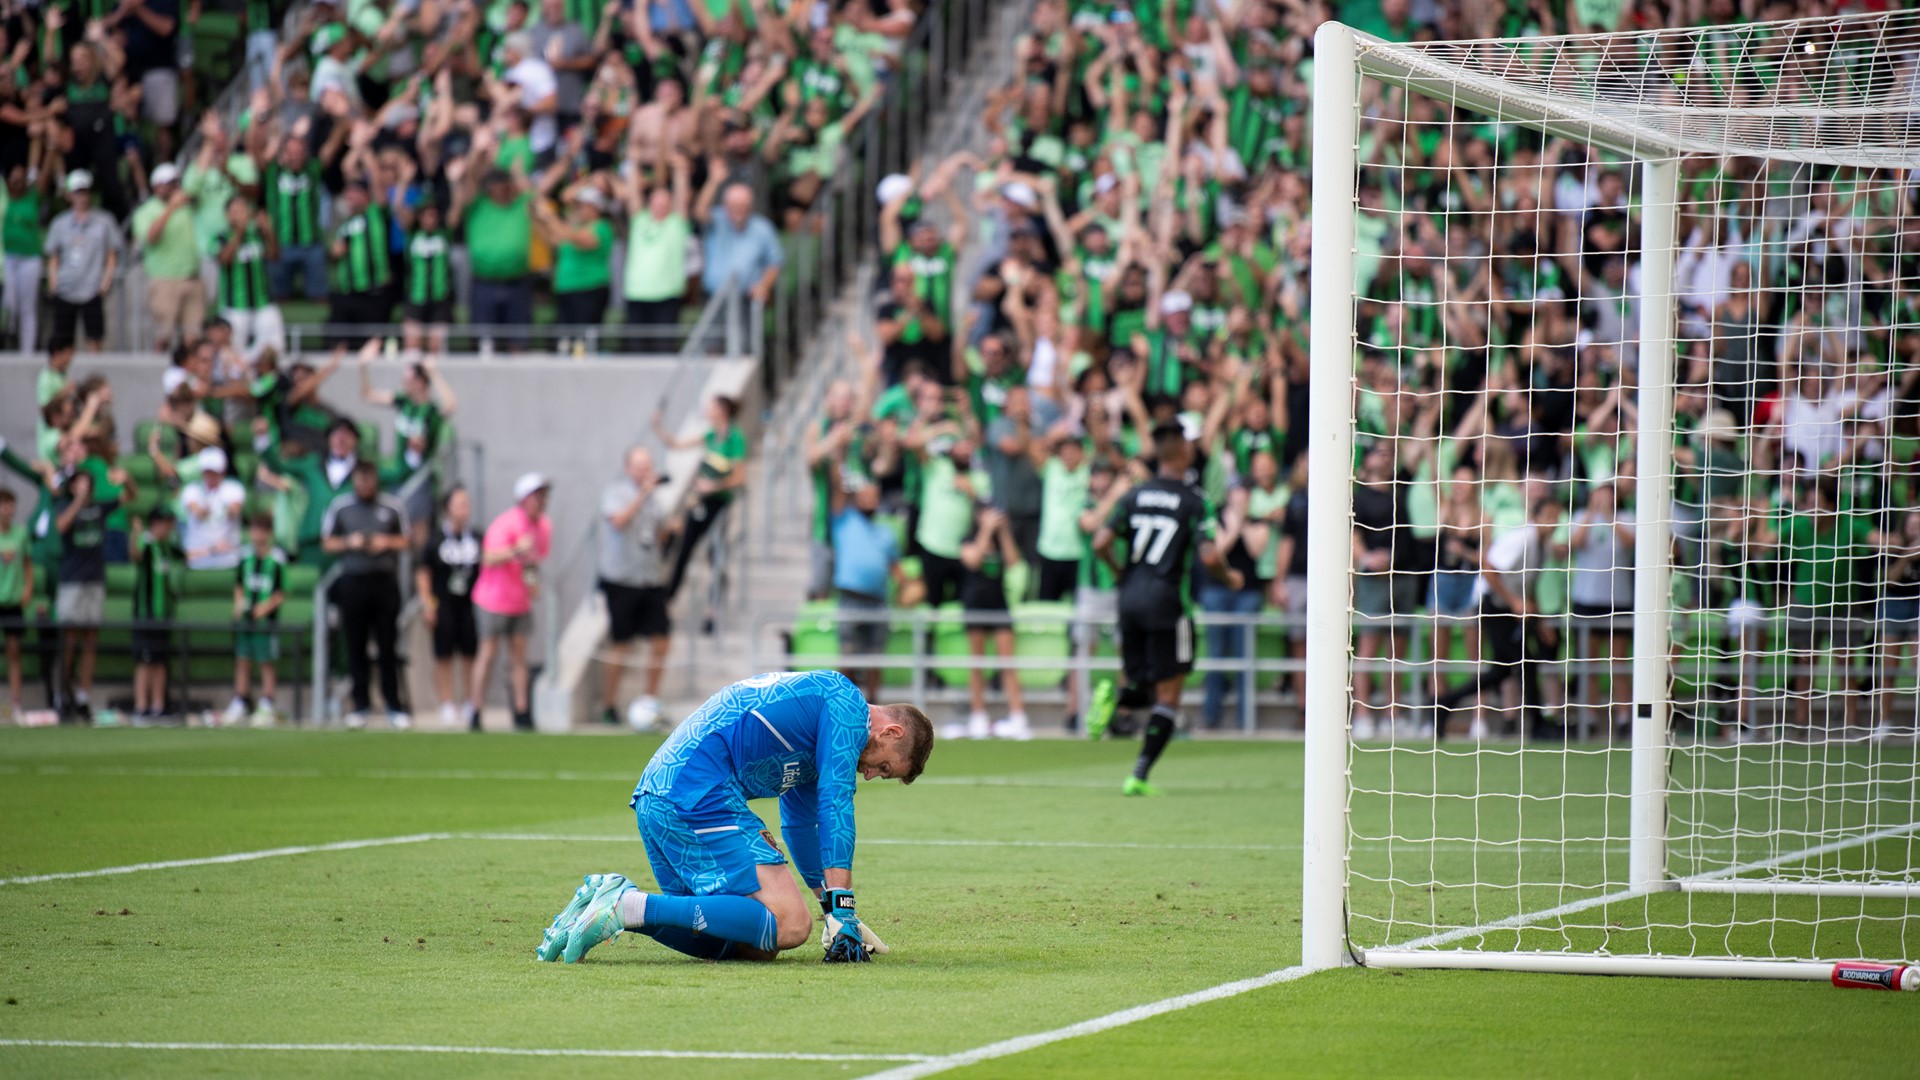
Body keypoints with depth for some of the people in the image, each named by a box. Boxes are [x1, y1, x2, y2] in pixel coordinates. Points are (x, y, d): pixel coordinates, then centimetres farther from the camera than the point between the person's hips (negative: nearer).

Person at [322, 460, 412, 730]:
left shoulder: (392, 507, 6)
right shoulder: (340, 507, 5)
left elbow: (404, 541, 12)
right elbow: (327, 542, 9)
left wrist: (386, 542, -8)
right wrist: (350, 543, -10)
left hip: (385, 581, 0)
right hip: (353, 583, 0)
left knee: (388, 645, -1)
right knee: (356, 646, 1)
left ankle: (394, 705, 4)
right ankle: (360, 705, 8)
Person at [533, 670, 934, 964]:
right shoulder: (848, 704, 1)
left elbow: (801, 824, 38)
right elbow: (834, 803, -8)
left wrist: (844, 921, 38)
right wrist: (841, 910, -8)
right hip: (699, 796, -10)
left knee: (747, 943, 8)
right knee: (789, 925, -16)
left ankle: (615, 898, -3)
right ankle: (631, 907, -21)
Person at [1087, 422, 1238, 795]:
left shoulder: (1135, 496, 6)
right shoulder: (1193, 502, -7)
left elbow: (1101, 543, 0)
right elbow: (1209, 556, -16)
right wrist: (1230, 577, 5)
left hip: (1130, 598, 5)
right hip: (1167, 600, -5)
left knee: (1141, 688, 19)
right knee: (1167, 698, 4)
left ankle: (1112, 696, -16)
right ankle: (1139, 777, -6)